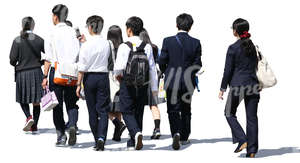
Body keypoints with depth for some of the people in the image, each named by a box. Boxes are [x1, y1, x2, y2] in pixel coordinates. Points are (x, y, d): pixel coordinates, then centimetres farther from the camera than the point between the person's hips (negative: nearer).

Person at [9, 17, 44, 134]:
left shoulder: (17, 40, -7)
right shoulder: (38, 40, -3)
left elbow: (12, 59, -8)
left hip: (22, 73, -1)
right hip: (36, 72, 1)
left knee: (22, 98, 14)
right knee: (36, 101, 9)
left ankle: (29, 117, -11)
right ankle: (34, 126, 11)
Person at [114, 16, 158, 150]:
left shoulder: (124, 47, -11)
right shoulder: (147, 47, -1)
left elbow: (118, 67, -14)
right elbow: (152, 68, 1)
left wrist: (118, 75, 10)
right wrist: (154, 88, 8)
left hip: (127, 84, -3)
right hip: (142, 84, 3)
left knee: (127, 112, 6)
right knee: (138, 112, 14)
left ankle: (136, 133, -20)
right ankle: (133, 142, 20)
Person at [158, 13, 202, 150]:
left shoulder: (168, 41, -9)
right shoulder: (195, 43, -6)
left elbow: (161, 62, -5)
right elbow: (198, 65, -4)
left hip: (172, 82, -1)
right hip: (188, 82, 2)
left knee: (173, 110, 4)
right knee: (186, 110, 17)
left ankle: (176, 133, -19)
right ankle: (184, 138, 24)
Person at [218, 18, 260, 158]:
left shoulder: (233, 48, -9)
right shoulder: (254, 46, 5)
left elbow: (228, 70, -8)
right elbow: (258, 66, 11)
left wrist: (223, 88, 0)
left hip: (238, 85, -5)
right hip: (253, 84, 5)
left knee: (229, 113, 14)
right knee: (252, 117, 7)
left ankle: (242, 140, -1)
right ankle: (252, 150, 7)